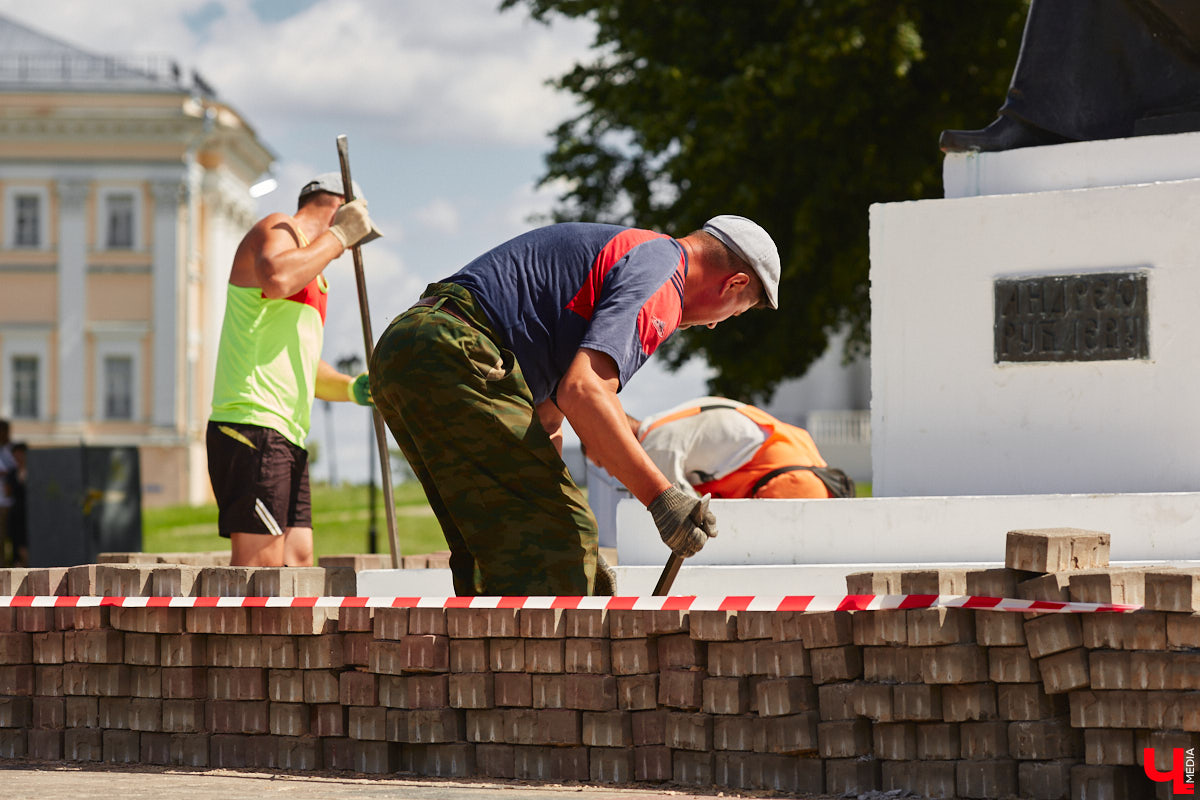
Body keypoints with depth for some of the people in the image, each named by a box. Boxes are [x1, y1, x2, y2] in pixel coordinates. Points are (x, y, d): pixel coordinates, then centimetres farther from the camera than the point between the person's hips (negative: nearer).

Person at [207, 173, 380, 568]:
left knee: (297, 559, 2)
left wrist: (352, 388, 15)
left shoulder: (311, 276, 30)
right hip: (252, 424, -10)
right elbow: (276, 279, -24)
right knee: (258, 565, -18)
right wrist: (338, 234, -14)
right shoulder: (277, 230, 1)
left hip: (286, 438, 10)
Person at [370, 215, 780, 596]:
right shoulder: (658, 274, -3)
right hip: (454, 359, -10)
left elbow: (546, 412, 33)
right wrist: (660, 496, -19)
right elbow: (582, 390, -19)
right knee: (565, 532, -8)